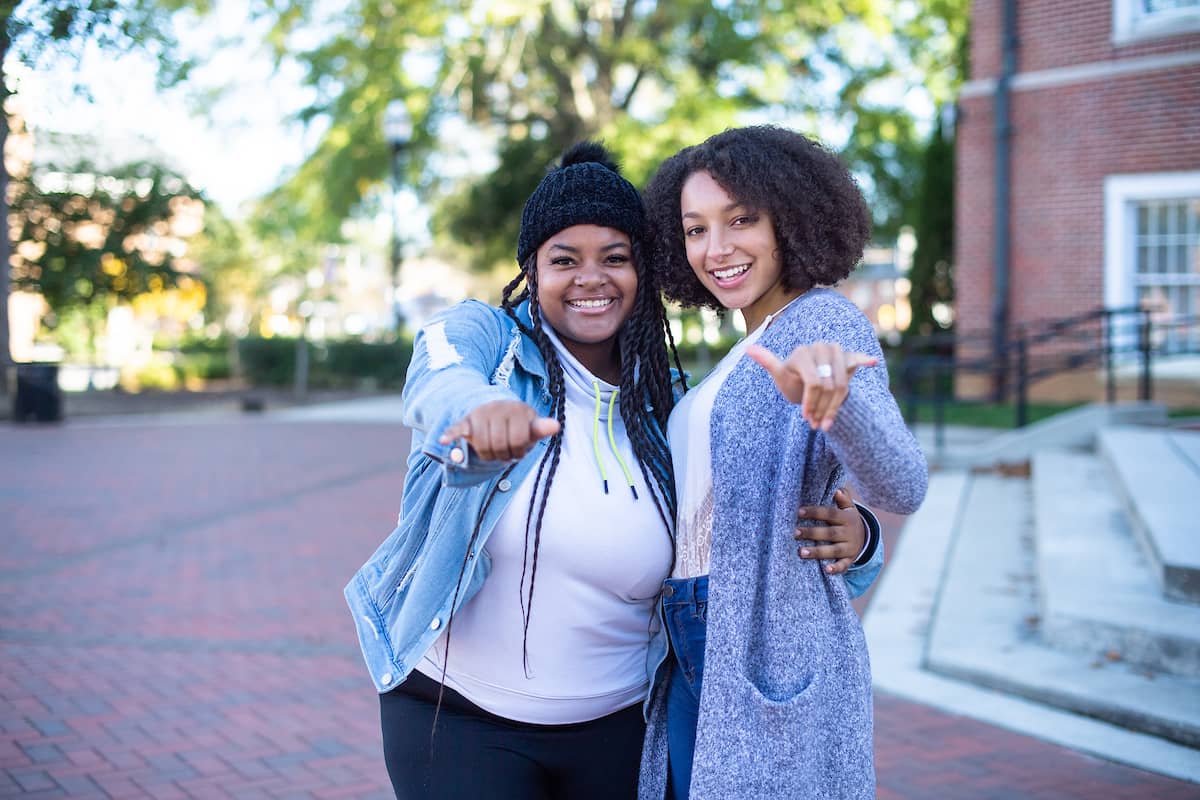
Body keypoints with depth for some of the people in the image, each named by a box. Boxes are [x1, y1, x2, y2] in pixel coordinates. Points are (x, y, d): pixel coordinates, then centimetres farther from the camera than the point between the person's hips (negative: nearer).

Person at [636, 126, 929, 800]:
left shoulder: (826, 322, -10)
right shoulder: (749, 349, 16)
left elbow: (900, 488, -26)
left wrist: (833, 392, -45)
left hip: (774, 655, -8)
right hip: (696, 654, 9)